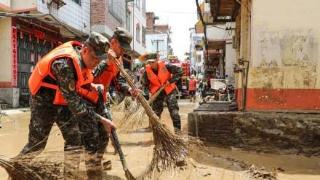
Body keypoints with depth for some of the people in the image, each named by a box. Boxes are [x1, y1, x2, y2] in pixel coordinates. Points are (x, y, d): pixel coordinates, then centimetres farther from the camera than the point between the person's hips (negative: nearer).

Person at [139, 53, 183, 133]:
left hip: (169, 90, -2)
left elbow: (179, 71, -15)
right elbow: (144, 84, -1)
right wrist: (147, 91, -19)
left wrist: (171, 81, -19)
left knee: (173, 109, -8)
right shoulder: (147, 71, -10)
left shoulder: (165, 66, -18)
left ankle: (177, 128, -1)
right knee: (156, 110, 6)